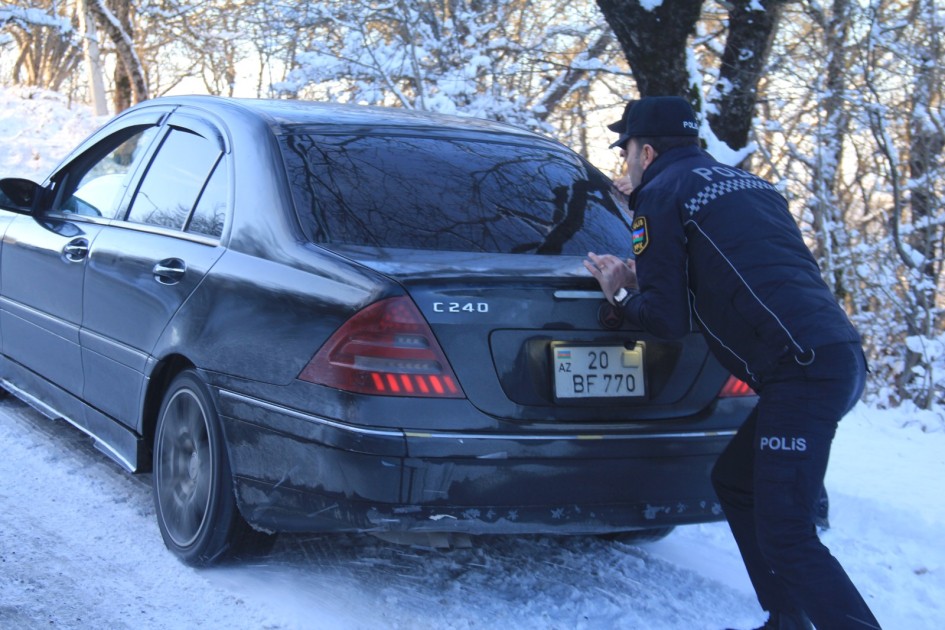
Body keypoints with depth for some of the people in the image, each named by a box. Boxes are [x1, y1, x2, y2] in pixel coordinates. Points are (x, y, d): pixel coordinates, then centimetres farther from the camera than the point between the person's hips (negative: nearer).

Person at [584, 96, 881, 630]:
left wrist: (623, 294, 18)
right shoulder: (748, 184, 26)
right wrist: (645, 281, 29)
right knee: (735, 482, 22)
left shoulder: (661, 192, 2)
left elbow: (666, 320, -3)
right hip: (841, 354, 9)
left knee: (787, 538, -8)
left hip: (802, 367, -9)